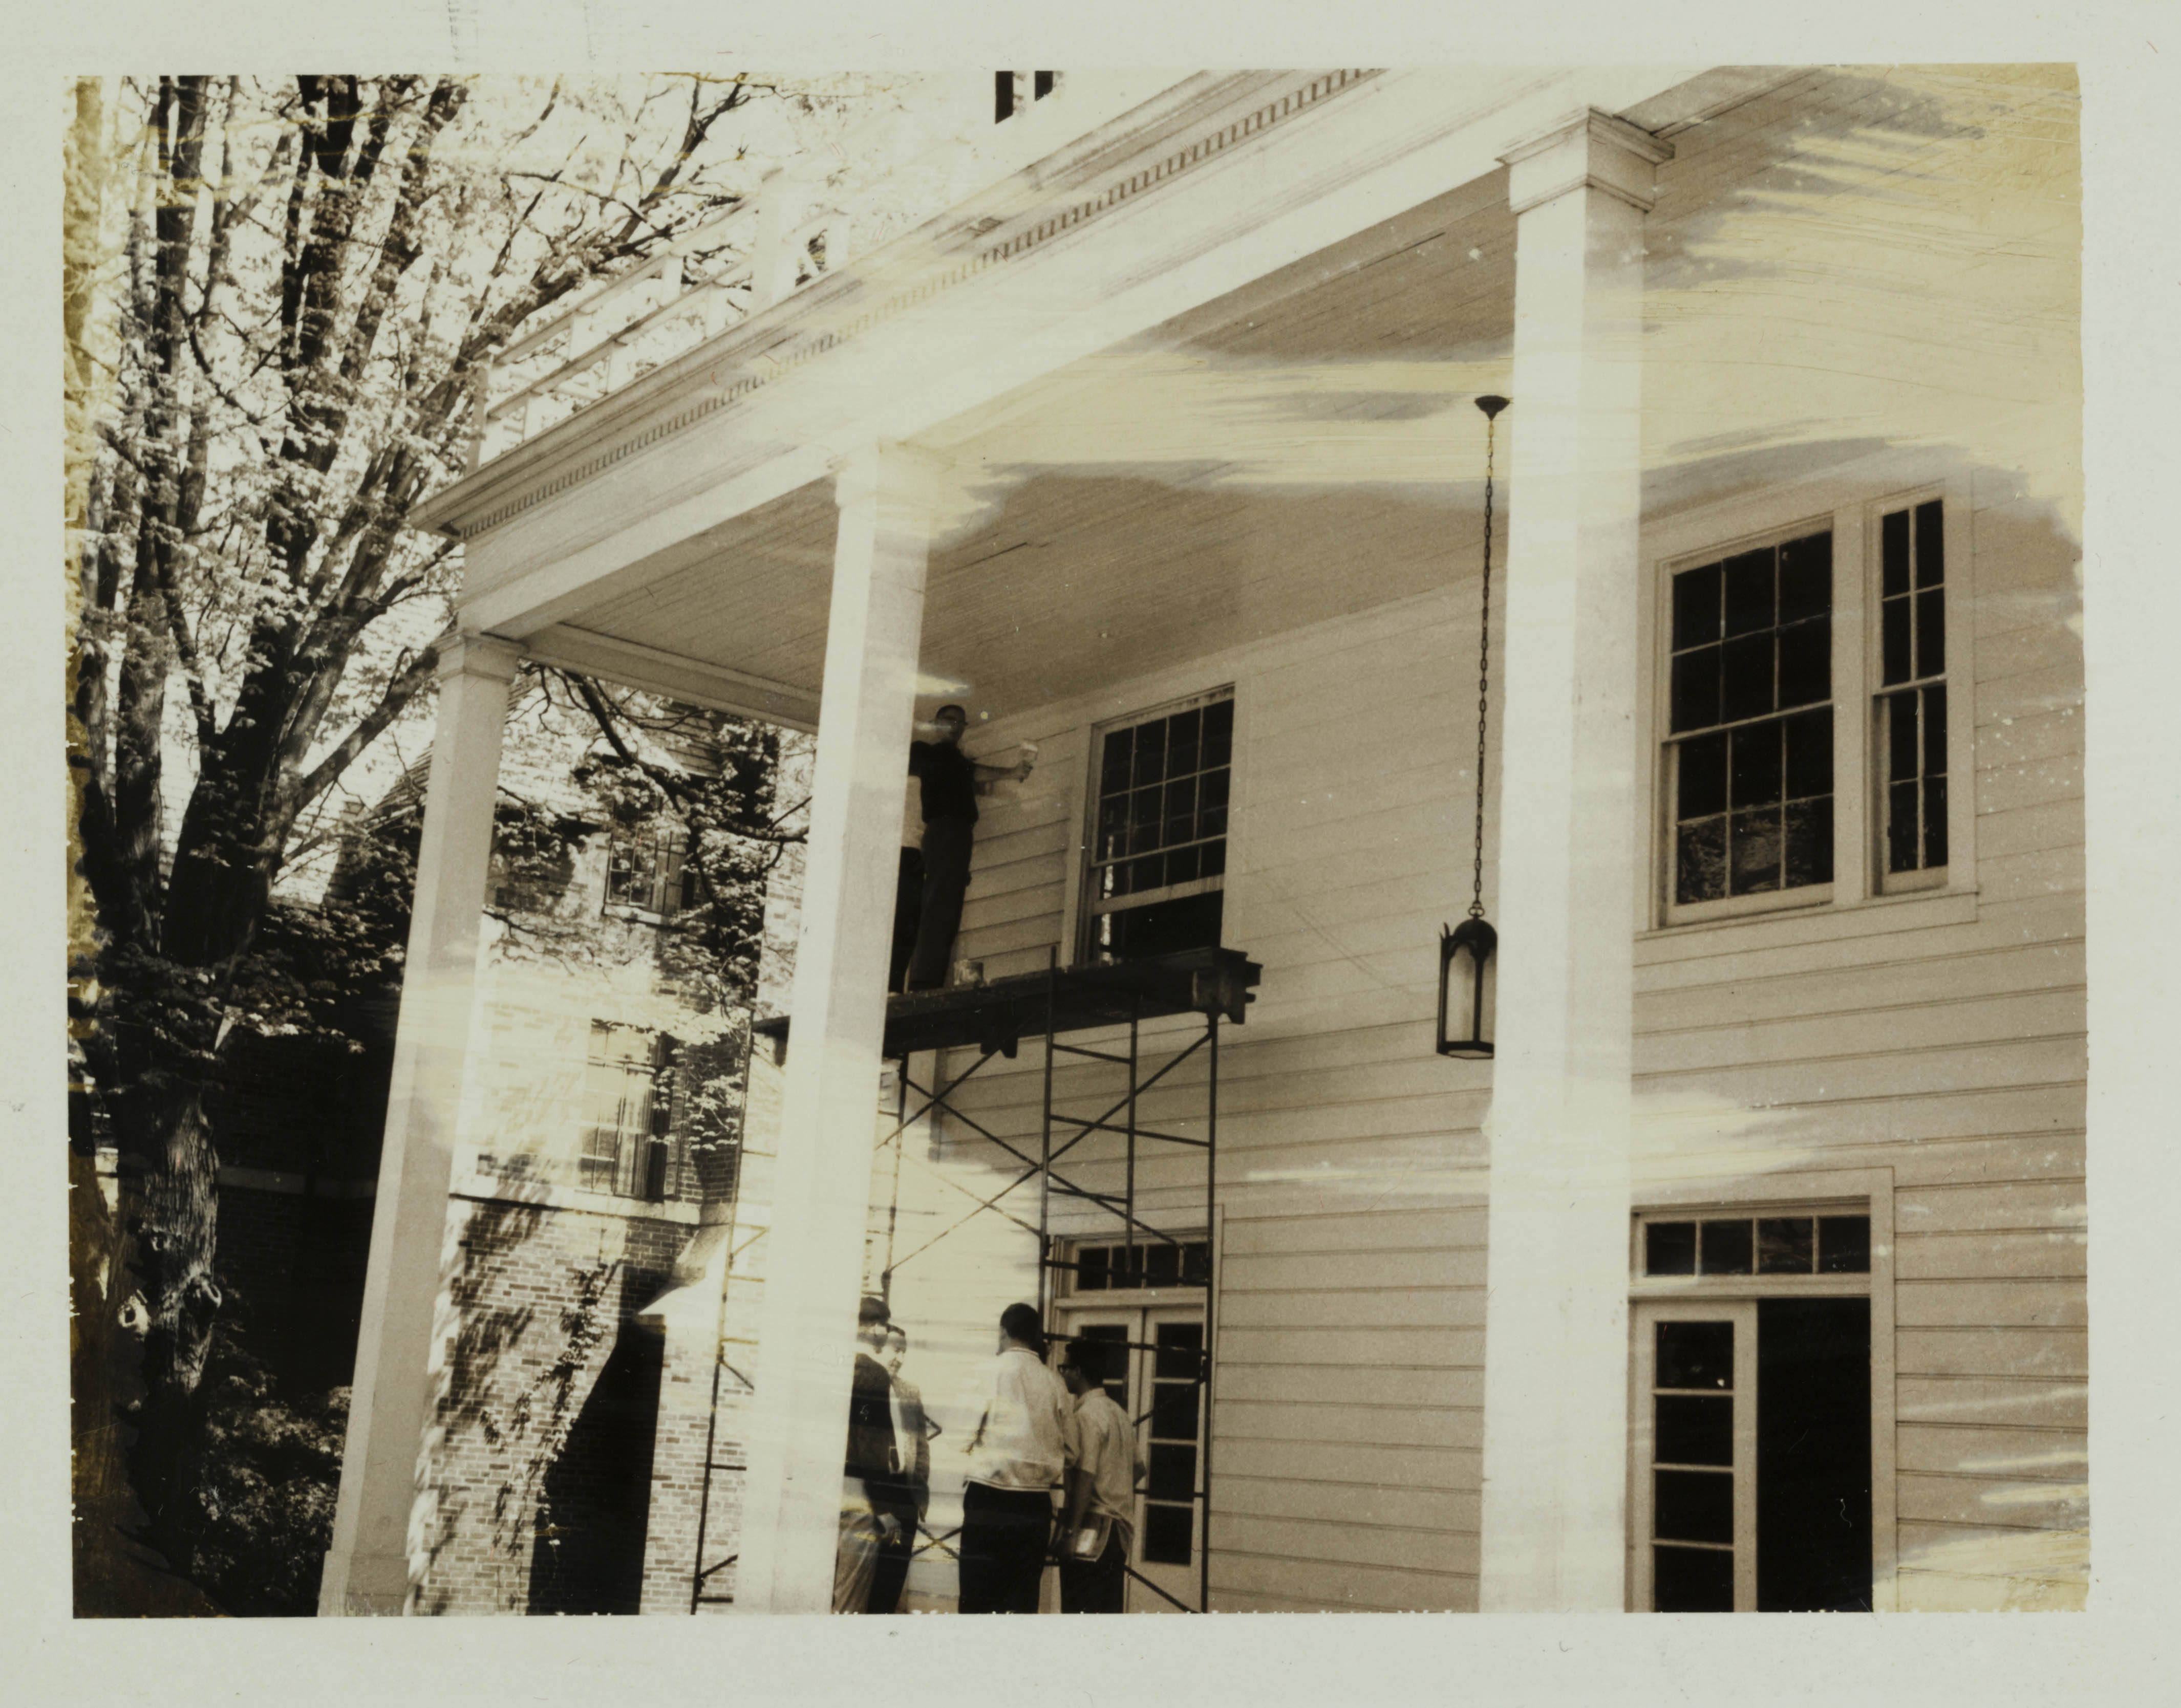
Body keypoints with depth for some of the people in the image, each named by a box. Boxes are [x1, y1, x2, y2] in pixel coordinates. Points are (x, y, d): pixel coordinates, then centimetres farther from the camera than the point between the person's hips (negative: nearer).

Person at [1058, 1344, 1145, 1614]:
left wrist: (1070, 1531, -17)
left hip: (1093, 1528, -9)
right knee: (1109, 1611, 11)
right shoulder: (1119, 1413, 14)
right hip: (1120, 1527, 9)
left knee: (1079, 1610, -6)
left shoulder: (1087, 1414, -13)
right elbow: (1138, 1469, 21)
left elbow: (1085, 1478, -19)